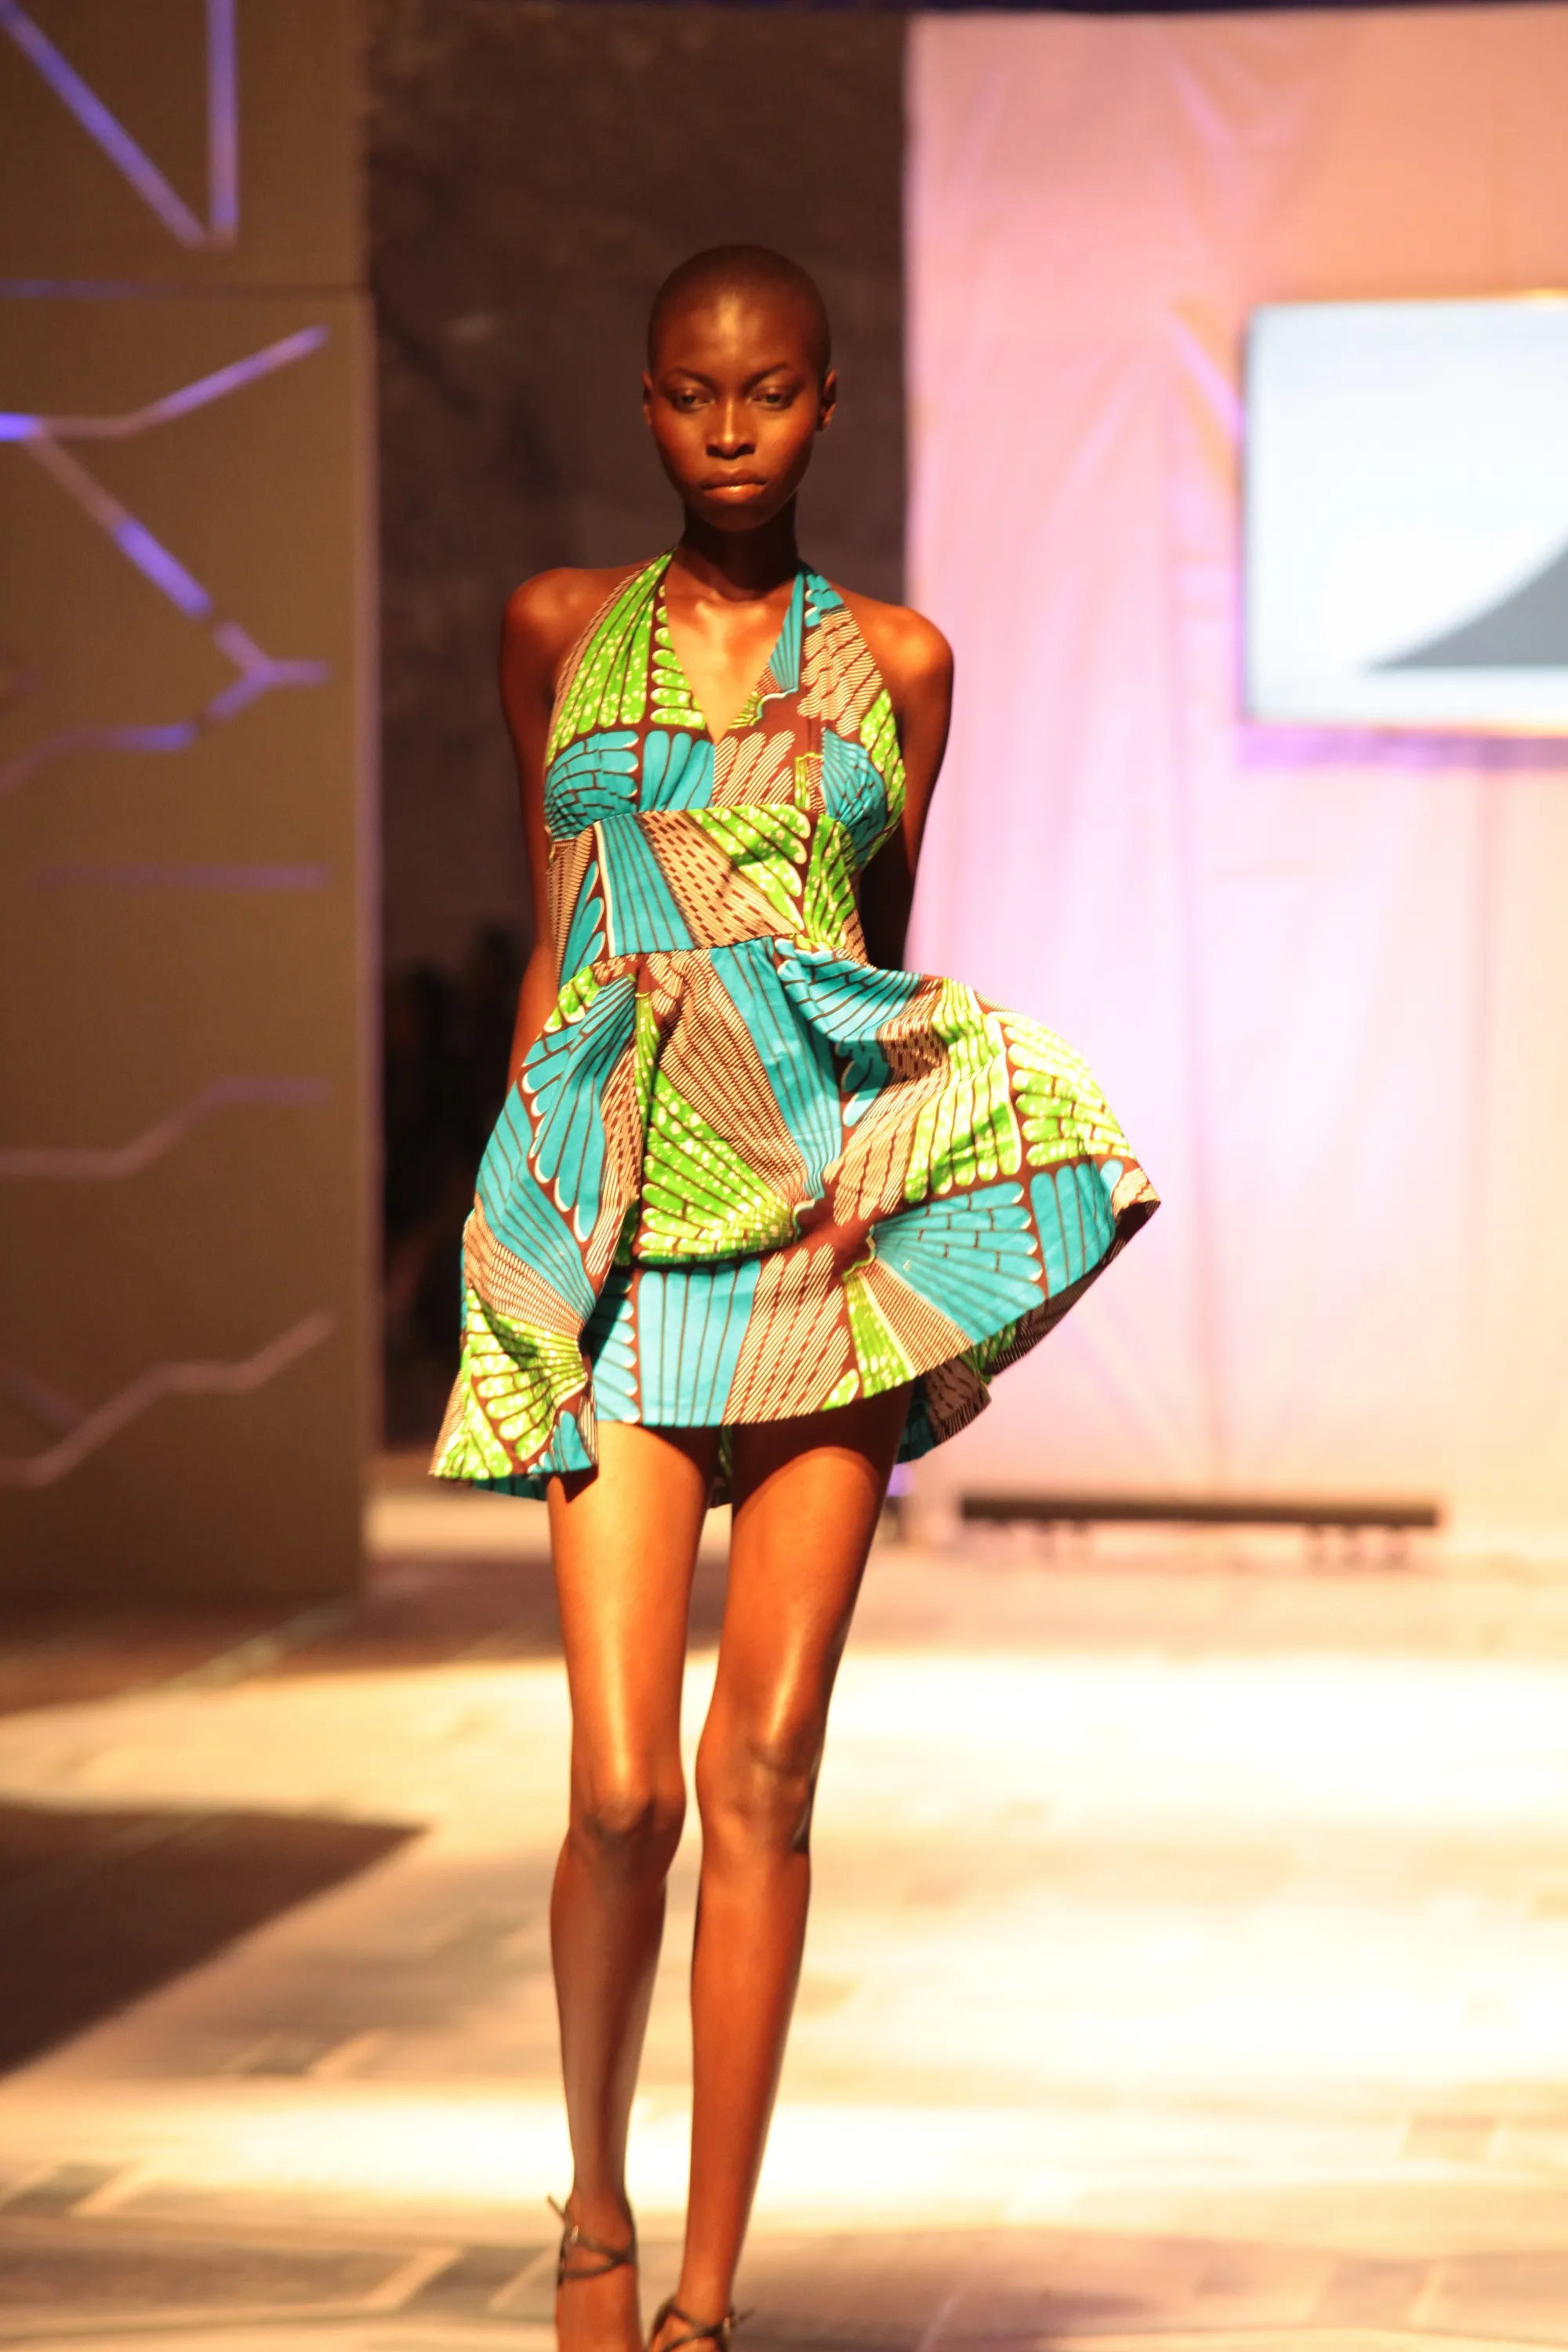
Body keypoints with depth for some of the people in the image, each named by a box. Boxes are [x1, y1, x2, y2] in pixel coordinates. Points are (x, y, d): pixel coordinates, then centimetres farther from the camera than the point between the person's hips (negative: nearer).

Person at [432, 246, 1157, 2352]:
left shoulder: (895, 659, 11)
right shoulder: (559, 632, 10)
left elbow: (887, 945, 14)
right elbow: (553, 945, 13)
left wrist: (869, 1172, 0)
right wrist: (521, 1192, 7)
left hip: (828, 1220, 1)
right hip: (620, 1212, -1)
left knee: (764, 1774, -1)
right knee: (626, 1789, -9)